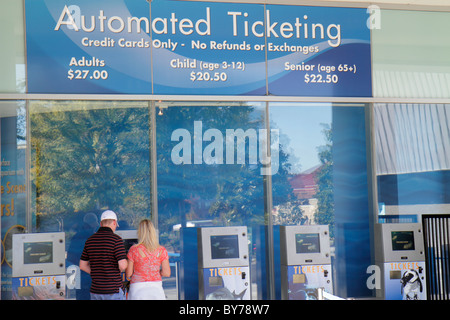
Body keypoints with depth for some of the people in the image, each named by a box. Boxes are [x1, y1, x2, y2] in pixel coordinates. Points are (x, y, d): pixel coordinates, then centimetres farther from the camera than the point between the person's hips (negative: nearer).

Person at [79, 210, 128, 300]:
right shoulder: (116, 239, -11)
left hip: (95, 290, 6)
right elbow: (123, 266, -18)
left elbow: (82, 265, 12)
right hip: (113, 290, -6)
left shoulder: (90, 240, 8)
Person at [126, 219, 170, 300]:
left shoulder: (134, 250, -7)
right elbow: (167, 273, -2)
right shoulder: (161, 250, -1)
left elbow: (128, 274, -2)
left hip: (138, 289, -2)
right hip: (156, 288, 2)